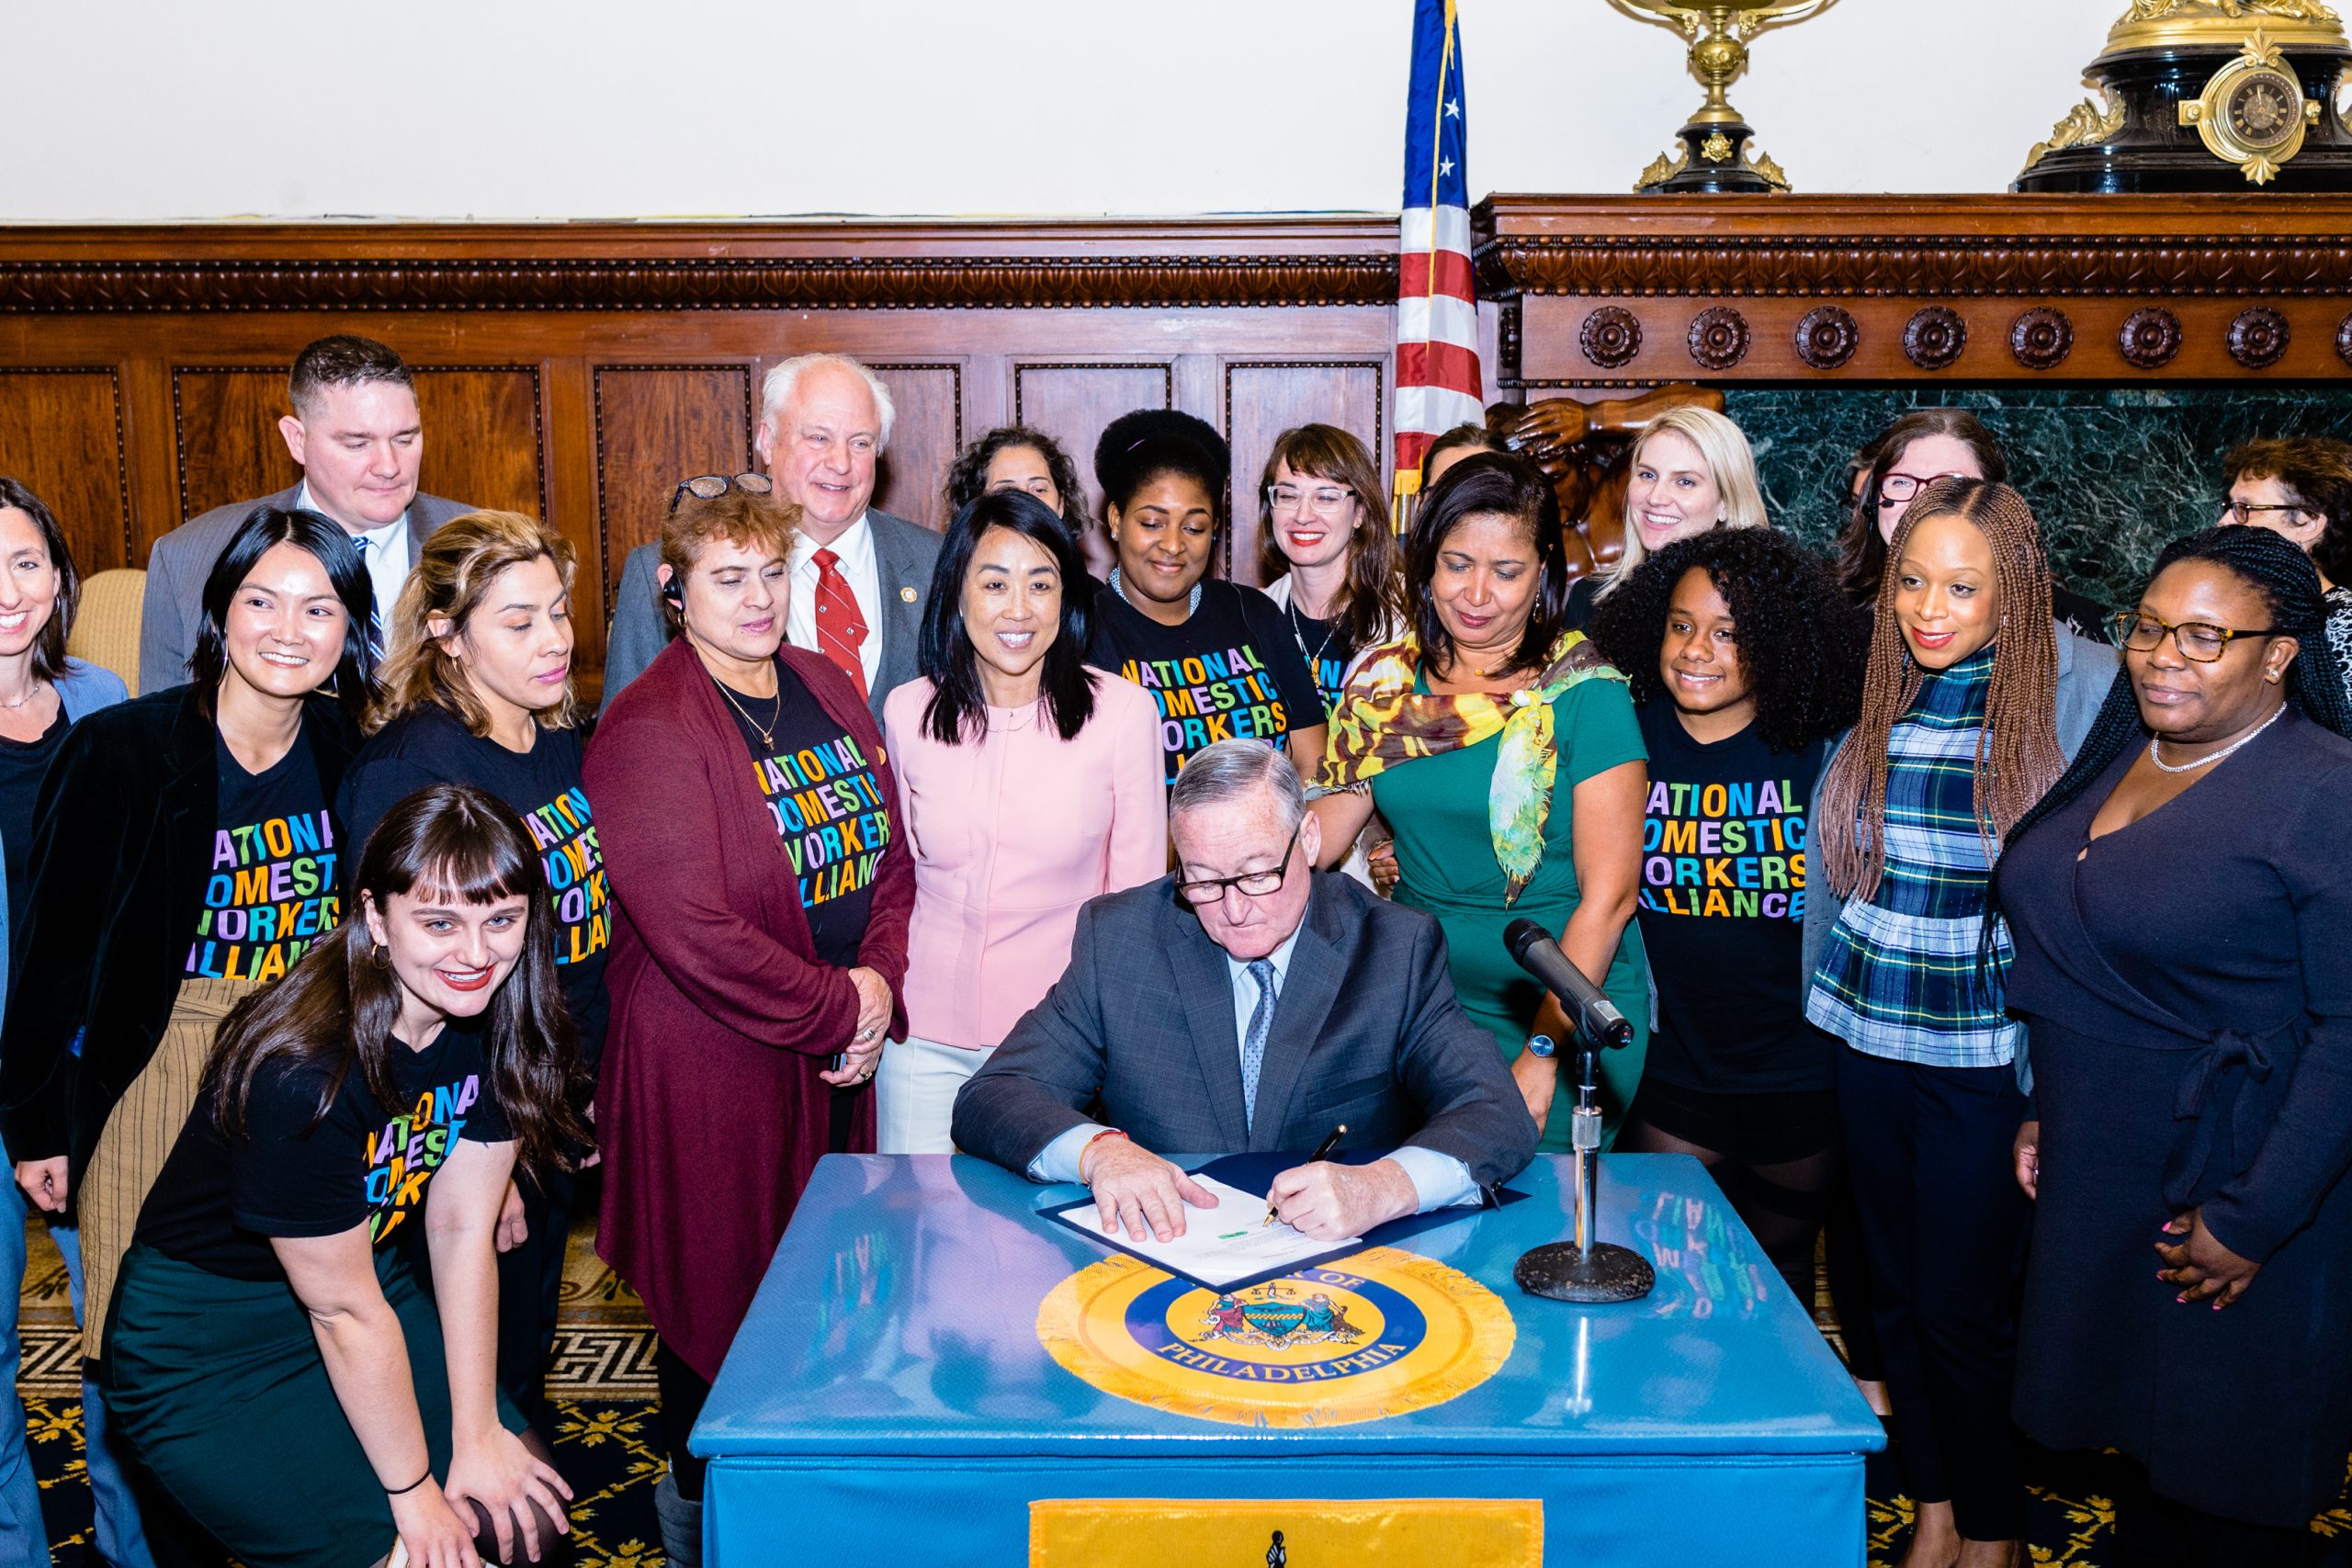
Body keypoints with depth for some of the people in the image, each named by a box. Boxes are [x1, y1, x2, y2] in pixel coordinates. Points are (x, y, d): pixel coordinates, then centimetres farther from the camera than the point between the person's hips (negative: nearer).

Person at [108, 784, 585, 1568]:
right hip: (204, 1353, -6)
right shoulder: (304, 1071, -32)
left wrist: (476, 1436, -6)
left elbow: (461, 1228, -7)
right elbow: (344, 1311, -23)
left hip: (365, 1279, 6)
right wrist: (415, 1492, -12)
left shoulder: (494, 1020, -13)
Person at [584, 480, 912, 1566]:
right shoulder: (648, 732, -15)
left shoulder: (828, 689, 8)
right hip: (711, 1063, -6)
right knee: (725, 1293, 7)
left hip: (838, 1057, 6)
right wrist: (837, 1007, -15)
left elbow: (889, 852, 10)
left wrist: (881, 982, -5)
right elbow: (693, 929, -21)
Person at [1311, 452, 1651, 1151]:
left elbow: (1609, 895, -14)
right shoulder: (1385, 681, 2)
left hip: (1567, 1014, -4)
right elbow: (1311, 838, 1)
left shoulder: (1585, 693, -12)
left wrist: (1542, 1052, -18)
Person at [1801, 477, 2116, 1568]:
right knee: (1894, 1292, 14)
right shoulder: (1872, 702, 2)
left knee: (1962, 1306, 4)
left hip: (1987, 1057, -4)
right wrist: (1828, 1007, 11)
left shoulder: (2083, 692, -10)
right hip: (1866, 1043, 4)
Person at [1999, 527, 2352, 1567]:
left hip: (2235, 1181, -6)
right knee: (2140, 1440, 19)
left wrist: (2252, 1218, -20)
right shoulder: (2120, 754, 7)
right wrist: (2046, 1111, 16)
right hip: (2098, 1168, 7)